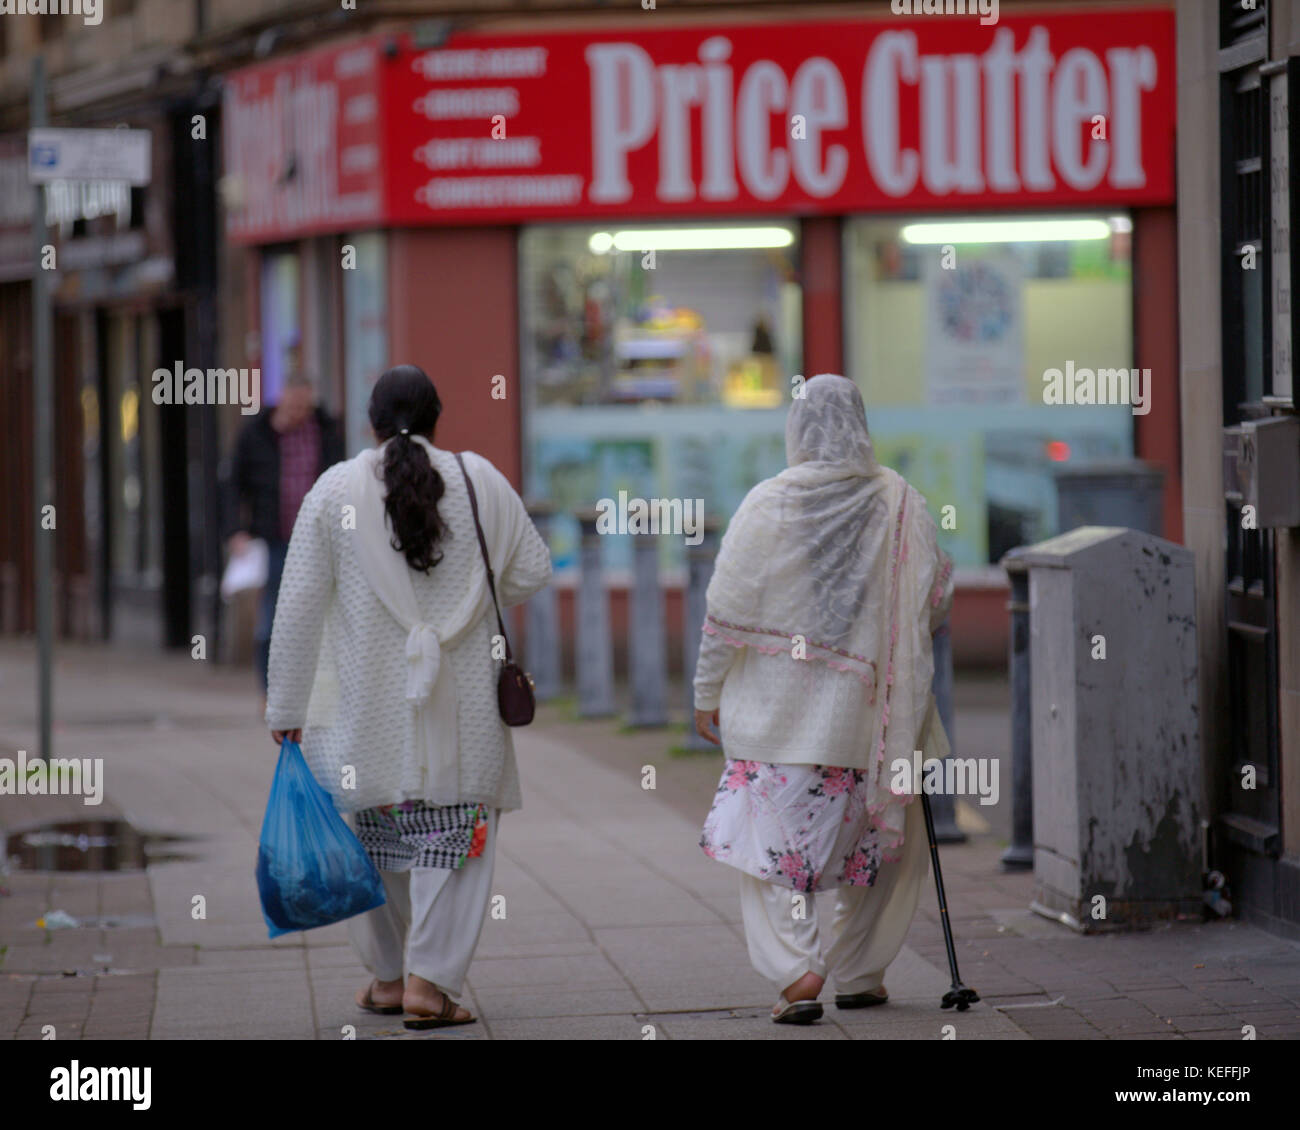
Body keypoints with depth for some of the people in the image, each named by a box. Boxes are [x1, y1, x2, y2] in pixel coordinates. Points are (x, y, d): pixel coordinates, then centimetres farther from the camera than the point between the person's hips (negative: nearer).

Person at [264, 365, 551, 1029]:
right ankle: (430, 981, -6)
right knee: (453, 837, 3)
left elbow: (299, 607, -3)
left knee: (378, 837, 14)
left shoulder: (335, 490, -3)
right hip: (461, 700, 0)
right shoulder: (481, 482, -1)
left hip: (366, 700, 0)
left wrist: (286, 707, 2)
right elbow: (532, 570, 8)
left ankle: (387, 978, 25)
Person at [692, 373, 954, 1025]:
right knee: (886, 838, 18)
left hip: (777, 707, -2)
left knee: (773, 837, 2)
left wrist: (707, 691, 4)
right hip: (872, 706, 2)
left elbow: (727, 609, -6)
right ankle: (858, 972, 22)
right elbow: (937, 598, 4)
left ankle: (794, 968, -15)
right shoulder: (900, 503, -3)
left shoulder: (767, 505, -8)